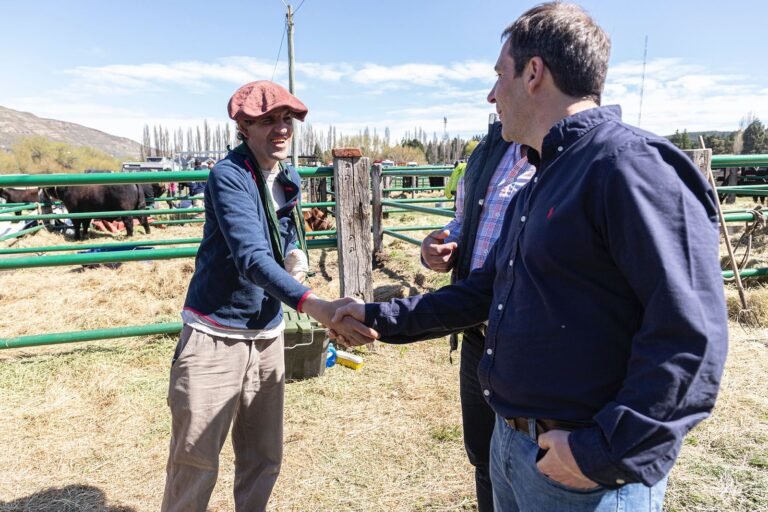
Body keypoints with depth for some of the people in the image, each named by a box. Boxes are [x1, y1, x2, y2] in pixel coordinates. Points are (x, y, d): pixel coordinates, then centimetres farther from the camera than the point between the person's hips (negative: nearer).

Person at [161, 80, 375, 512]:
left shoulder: (290, 180, 5)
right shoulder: (228, 177, -17)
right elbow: (251, 258, -32)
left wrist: (295, 254, 3)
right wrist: (314, 305, -46)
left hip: (268, 336, 6)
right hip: (216, 336, -6)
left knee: (264, 458, 17)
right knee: (195, 463, 5)